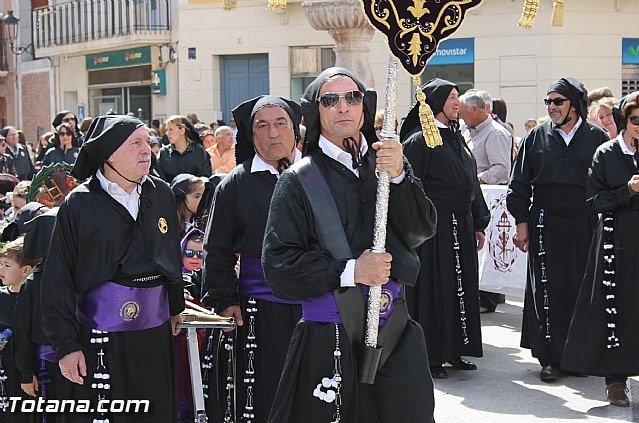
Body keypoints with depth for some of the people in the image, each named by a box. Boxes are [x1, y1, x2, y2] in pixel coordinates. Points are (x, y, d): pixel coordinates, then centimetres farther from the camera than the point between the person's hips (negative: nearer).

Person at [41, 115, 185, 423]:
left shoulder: (161, 194, 5)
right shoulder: (79, 204, -7)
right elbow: (58, 280, -7)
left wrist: (175, 307, 25)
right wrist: (66, 345, -10)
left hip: (156, 335, 4)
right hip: (100, 339, -4)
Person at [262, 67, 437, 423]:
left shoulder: (388, 163, 9)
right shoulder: (300, 180, -1)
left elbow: (422, 230, -2)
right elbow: (279, 267, -6)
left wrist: (398, 176, -16)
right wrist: (349, 271, -14)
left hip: (397, 336, 3)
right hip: (329, 342, -3)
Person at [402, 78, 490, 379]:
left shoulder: (456, 138, 15)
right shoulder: (419, 141, -10)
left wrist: (478, 224, 16)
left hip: (461, 226, 8)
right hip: (435, 227, -8)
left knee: (462, 287, 12)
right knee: (433, 289, -2)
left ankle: (454, 351, 23)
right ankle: (431, 357, 7)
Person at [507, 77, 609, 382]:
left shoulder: (596, 137, 4)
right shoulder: (537, 137, 5)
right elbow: (519, 183, 7)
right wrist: (521, 222, 2)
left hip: (585, 226, 0)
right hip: (545, 226, 0)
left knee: (584, 290, 4)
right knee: (547, 291, 0)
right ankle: (549, 358, 6)